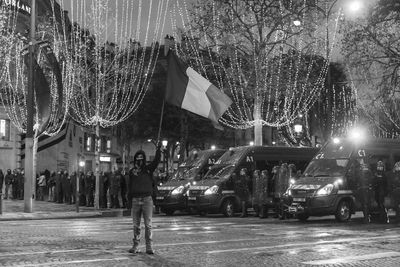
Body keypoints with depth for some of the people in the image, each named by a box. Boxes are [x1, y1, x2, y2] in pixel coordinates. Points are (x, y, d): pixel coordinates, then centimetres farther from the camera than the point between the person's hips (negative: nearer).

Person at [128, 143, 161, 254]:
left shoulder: (148, 169, 6)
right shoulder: (132, 172, 11)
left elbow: (156, 160, -9)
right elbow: (129, 186, 11)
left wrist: (158, 149, -23)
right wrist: (129, 199, 3)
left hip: (147, 199, -2)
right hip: (135, 200, 2)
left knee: (148, 225, -3)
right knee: (136, 225, 7)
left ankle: (149, 247, -2)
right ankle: (135, 246, 12)